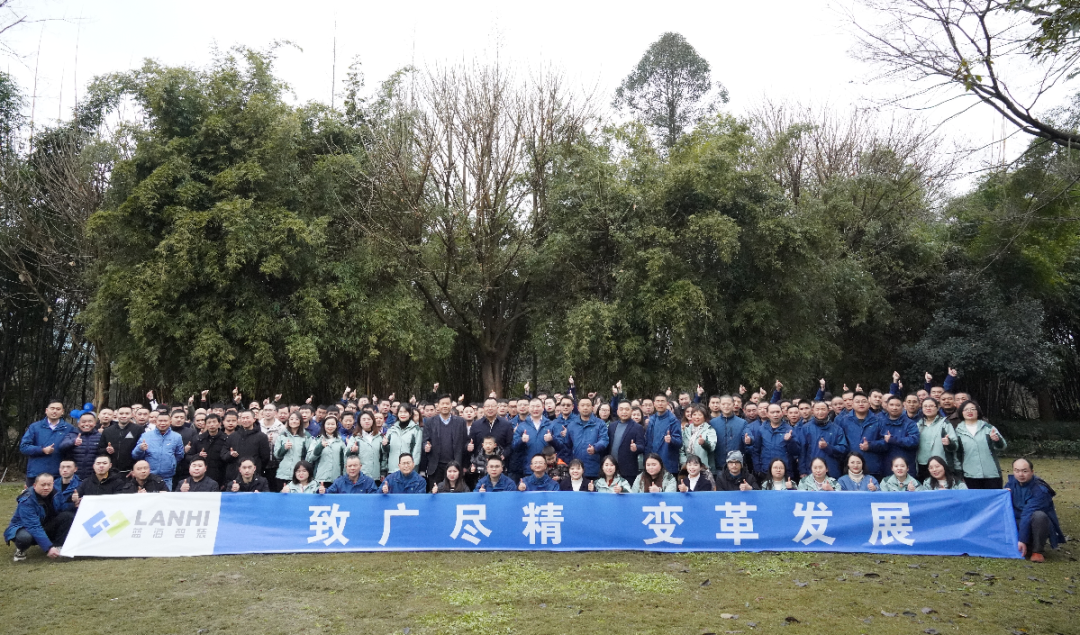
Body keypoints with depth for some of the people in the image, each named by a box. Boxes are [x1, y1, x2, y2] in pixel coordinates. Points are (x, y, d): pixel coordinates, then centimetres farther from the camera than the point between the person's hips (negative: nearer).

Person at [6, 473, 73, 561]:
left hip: (46, 526, 5)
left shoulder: (54, 494, -9)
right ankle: (21, 550, -4)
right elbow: (34, 527, -34)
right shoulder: (26, 501, -27)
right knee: (24, 537, -40)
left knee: (68, 516, -19)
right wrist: (48, 548, -42)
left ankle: (58, 546, -14)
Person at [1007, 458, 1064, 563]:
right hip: (1019, 523, 6)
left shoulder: (1040, 489, -24)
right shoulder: (1012, 482, -3)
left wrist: (1022, 540, -33)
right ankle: (1029, 547, 2)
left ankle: (1037, 551, -18)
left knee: (1038, 515, -39)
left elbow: (1028, 515, -29)